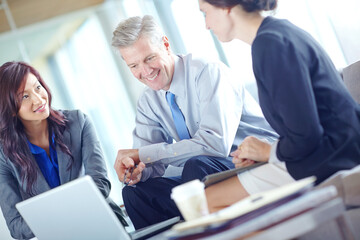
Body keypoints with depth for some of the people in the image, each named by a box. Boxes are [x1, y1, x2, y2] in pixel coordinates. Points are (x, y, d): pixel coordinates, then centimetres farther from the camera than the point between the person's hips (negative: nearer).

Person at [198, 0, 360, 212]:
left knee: (211, 201, -9)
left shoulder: (271, 44, -18)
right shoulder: (280, 30, 13)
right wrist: (266, 150, 9)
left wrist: (269, 152, -3)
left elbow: (306, 137, -21)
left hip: (328, 161, -10)